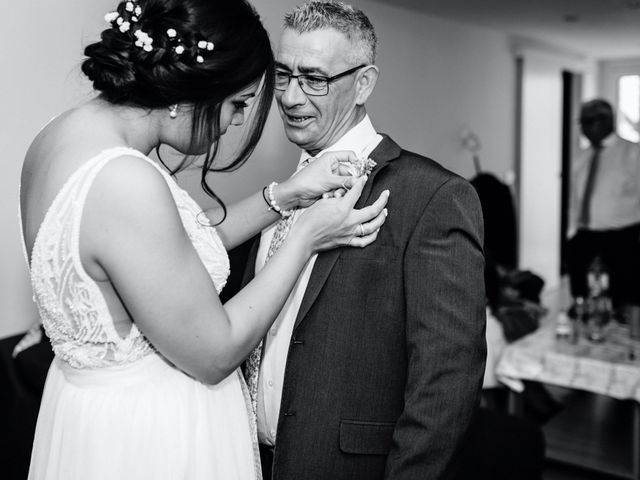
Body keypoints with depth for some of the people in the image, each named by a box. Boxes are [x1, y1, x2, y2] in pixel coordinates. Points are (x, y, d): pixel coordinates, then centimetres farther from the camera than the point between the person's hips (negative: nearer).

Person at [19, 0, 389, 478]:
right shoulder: (126, 183, -31)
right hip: (150, 442, -8)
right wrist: (307, 236, -13)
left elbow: (184, 245, 8)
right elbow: (215, 353, -21)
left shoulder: (60, 136, -3)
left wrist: (284, 196, 1)